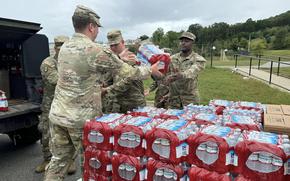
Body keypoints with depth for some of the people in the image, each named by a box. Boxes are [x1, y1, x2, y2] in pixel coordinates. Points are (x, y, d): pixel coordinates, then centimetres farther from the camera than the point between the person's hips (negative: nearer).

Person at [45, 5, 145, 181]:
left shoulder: (64, 48, 8)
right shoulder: (97, 51, -16)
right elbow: (128, 73, -7)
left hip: (58, 115, 7)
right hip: (82, 118, -6)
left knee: (59, 161, 16)